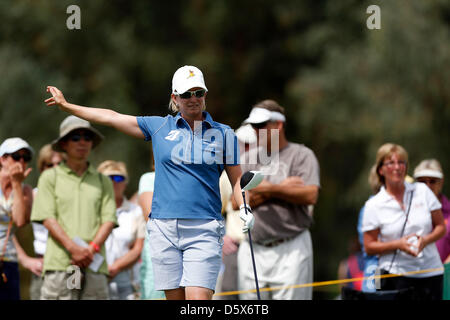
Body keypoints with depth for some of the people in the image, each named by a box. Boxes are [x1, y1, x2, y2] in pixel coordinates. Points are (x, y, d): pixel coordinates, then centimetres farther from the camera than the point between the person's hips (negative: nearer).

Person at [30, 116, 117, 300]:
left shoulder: (102, 181, 18)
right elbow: (47, 218, 1)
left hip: (94, 265, 2)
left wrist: (92, 249, -9)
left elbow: (109, 220, 9)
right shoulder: (50, 177, 11)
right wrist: (73, 248, -13)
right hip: (59, 263, -2)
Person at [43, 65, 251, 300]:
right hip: (164, 228, 2)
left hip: (204, 229, -2)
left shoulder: (223, 133, 8)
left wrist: (244, 209, -7)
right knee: (175, 298, 1)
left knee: (198, 300, -16)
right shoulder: (159, 127, 11)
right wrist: (66, 105, 19)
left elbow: (237, 179, 12)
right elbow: (112, 117, 16)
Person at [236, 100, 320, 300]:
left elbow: (310, 195, -12)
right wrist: (282, 188, -6)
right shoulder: (250, 158, 15)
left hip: (291, 248, -4)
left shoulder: (301, 155, 3)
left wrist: (270, 189, -12)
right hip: (253, 250, 4)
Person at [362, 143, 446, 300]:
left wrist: (425, 240, -10)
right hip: (396, 274, -2)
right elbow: (369, 247, 2)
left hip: (431, 271, 2)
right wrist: (398, 244, -13)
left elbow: (441, 228, 11)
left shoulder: (422, 191, 7)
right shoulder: (374, 205, 1)